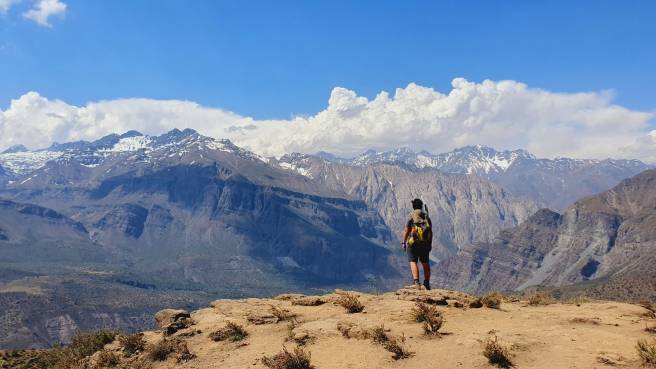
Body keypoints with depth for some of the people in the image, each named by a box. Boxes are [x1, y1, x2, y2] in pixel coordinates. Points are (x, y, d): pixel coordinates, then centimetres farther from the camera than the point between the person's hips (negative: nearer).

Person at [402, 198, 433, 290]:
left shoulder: (411, 216, -7)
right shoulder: (426, 217, 5)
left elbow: (406, 231, -8)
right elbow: (431, 232, 6)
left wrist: (403, 243, 0)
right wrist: (430, 244, 15)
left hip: (413, 243, -4)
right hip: (425, 244, 4)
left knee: (413, 262, -4)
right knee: (425, 263, 15)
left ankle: (416, 282, -22)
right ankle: (427, 283, 24)